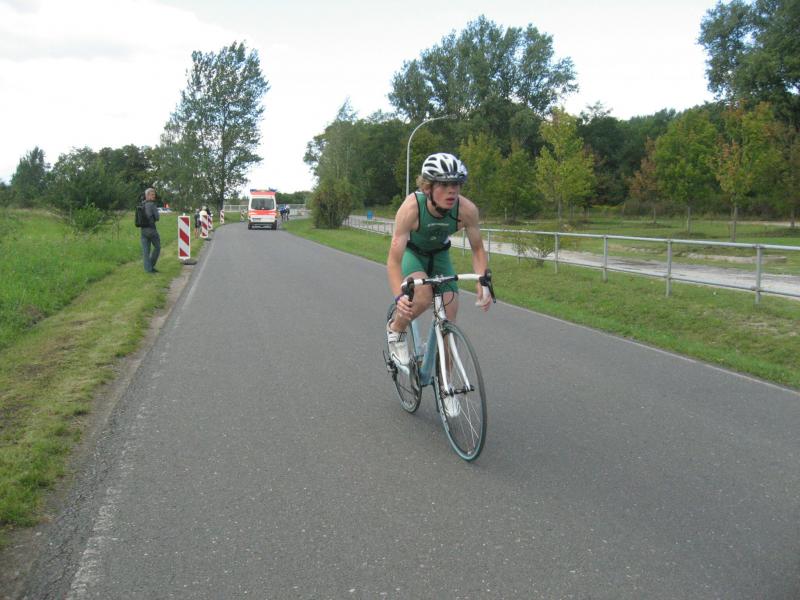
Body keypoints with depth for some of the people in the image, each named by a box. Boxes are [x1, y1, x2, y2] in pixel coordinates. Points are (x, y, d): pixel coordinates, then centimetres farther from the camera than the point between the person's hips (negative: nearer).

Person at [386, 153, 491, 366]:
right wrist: (399, 297, -52)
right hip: (411, 253, -3)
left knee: (449, 321, -4)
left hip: (440, 255, 3)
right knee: (423, 295, -33)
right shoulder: (411, 207, -37)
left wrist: (483, 283, -30)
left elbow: (477, 249, -14)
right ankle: (395, 329, -1)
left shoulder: (467, 209, -29)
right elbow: (394, 261, -37)